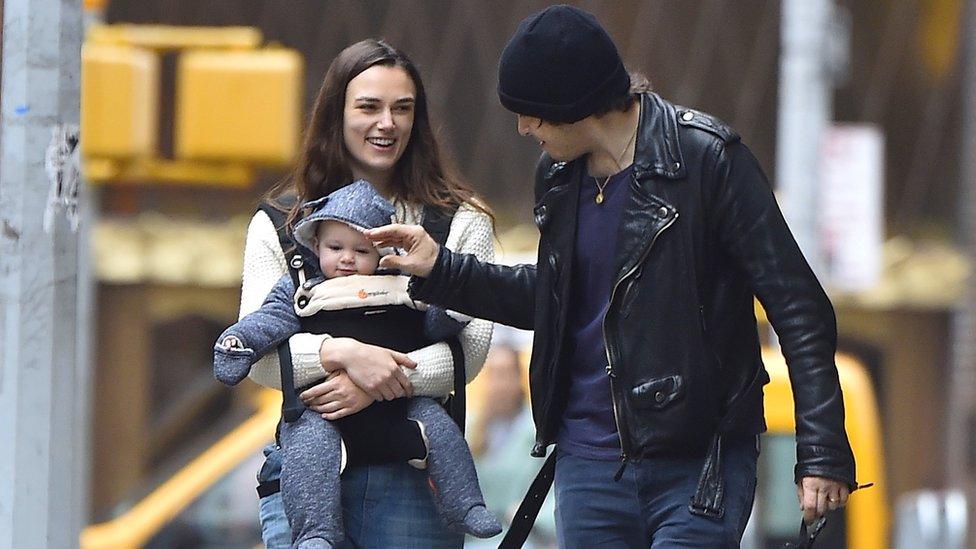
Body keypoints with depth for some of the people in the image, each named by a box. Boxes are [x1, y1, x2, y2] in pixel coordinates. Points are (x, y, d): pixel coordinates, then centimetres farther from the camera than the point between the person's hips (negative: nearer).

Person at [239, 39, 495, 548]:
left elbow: (471, 346, -3)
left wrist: (377, 386, -17)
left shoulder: (460, 221, 8)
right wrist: (343, 353, -18)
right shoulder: (279, 224, 10)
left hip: (412, 474, 0)